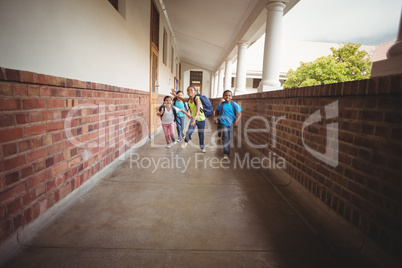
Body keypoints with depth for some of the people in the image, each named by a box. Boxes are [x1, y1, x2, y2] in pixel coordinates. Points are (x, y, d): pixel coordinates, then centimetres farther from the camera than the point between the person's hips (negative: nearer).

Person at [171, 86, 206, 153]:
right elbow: (182, 99, 20)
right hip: (193, 118, 3)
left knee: (201, 134, 10)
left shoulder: (197, 98, -23)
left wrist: (194, 119, -48)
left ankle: (202, 147, 35)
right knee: (189, 132, -17)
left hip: (201, 119, -3)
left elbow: (198, 110, -35)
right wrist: (175, 95, 11)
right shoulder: (188, 100, -6)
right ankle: (186, 141, 15)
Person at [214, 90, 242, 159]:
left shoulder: (234, 105, -4)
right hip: (223, 123, -2)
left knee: (229, 137, 14)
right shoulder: (221, 105, -1)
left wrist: (236, 121, -18)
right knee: (225, 137, -15)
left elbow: (239, 113, -5)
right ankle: (226, 154, -13)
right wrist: (216, 118, 5)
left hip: (231, 123, 2)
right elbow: (216, 111, 18)